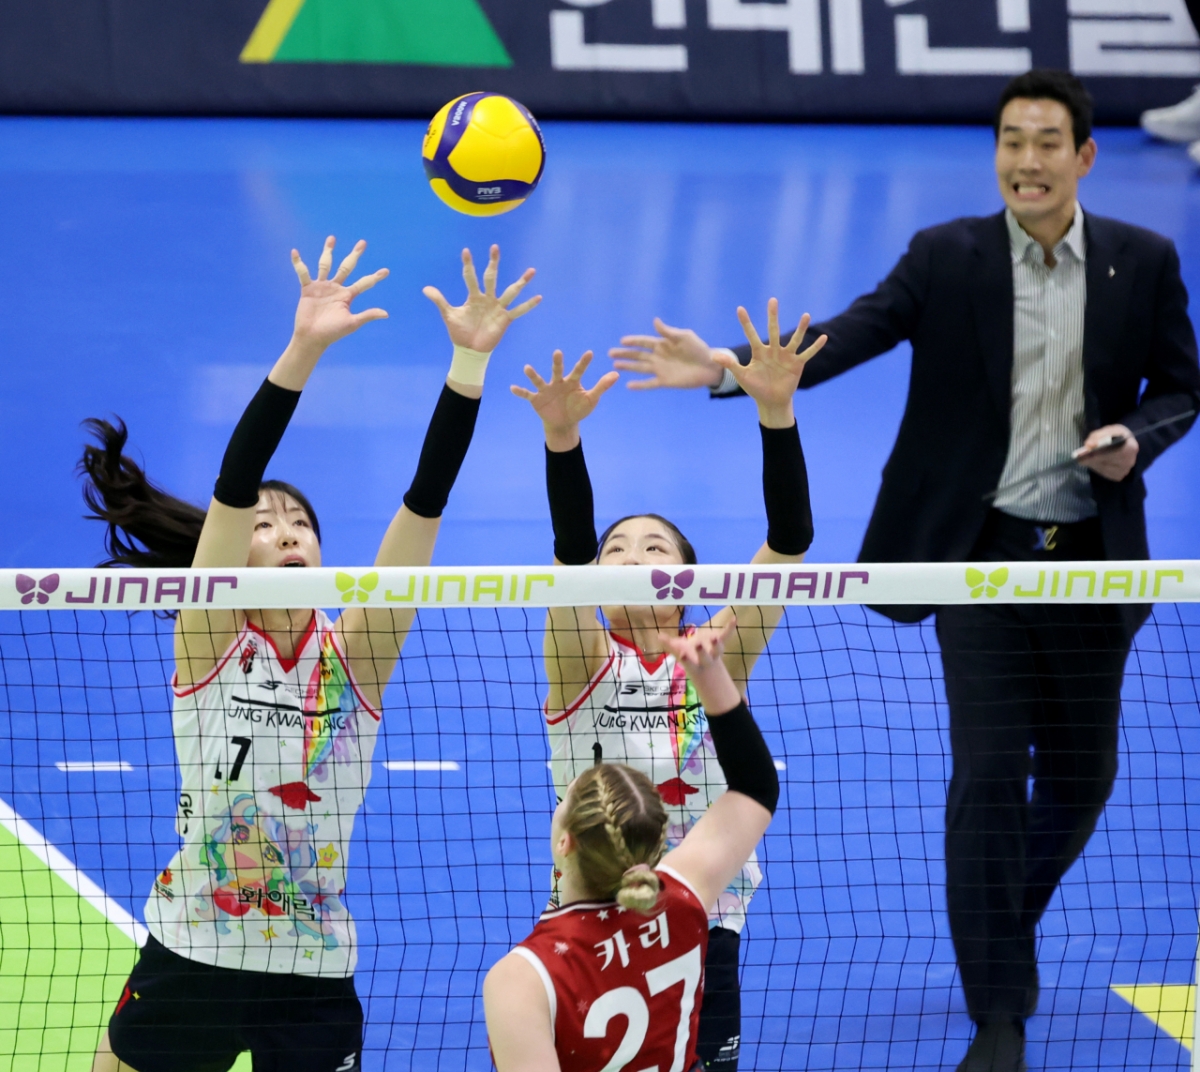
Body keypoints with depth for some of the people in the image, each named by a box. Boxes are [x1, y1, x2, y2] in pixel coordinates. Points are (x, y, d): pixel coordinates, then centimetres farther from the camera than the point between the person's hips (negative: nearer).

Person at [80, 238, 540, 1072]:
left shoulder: (355, 655, 0)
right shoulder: (208, 643, -5)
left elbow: (424, 502, -10)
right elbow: (235, 483, -19)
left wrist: (470, 361, -19)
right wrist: (302, 353, -31)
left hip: (313, 981, 1)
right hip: (188, 966, -1)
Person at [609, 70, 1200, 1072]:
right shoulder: (947, 258, -4)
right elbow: (852, 333, -16)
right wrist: (732, 370, -31)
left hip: (1089, 559, 2)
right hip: (984, 554, -2)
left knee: (1081, 774, 11)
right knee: (988, 777, -6)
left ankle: (1000, 919, 41)